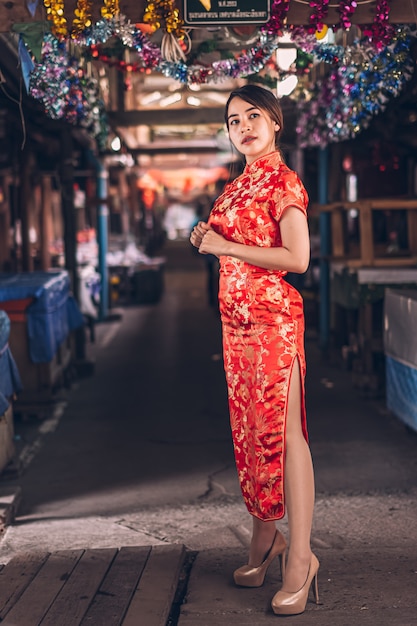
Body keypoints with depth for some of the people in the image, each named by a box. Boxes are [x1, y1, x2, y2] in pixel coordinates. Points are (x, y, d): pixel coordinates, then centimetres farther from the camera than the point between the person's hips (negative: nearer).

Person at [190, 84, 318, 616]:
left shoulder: (282, 181, -8)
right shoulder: (237, 185, 17)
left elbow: (297, 258, -17)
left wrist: (225, 246, -15)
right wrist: (207, 239, 8)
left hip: (273, 318, -9)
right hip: (236, 318, 9)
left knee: (283, 432, -9)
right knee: (250, 428, 11)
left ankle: (300, 557, -5)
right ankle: (265, 537, 22)